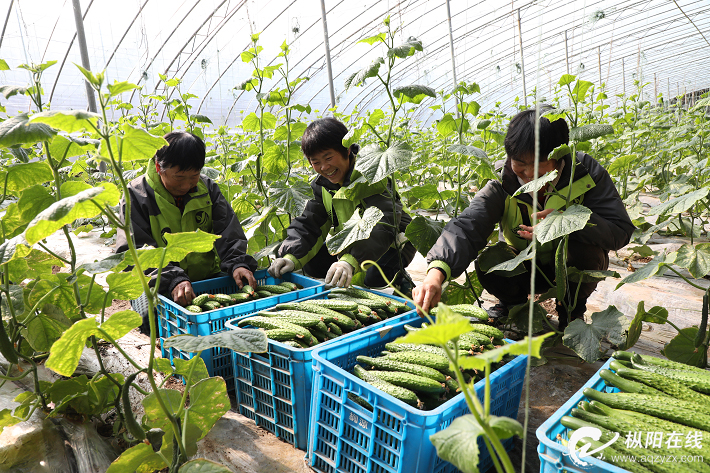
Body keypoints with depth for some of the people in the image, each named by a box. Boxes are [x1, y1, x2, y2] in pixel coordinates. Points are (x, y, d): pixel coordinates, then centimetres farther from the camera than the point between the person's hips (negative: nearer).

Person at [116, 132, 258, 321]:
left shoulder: (208, 188, 6)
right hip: (158, 286, -2)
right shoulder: (136, 194, -6)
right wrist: (173, 280, -31)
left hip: (209, 278, 2)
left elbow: (228, 234, 1)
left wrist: (238, 263, -21)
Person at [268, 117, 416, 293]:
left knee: (374, 275, -34)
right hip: (350, 243, 7)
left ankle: (397, 278, 0)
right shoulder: (322, 185, -2)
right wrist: (291, 257, -24)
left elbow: (381, 226, -40)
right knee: (312, 265, -9)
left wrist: (351, 261, -57)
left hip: (391, 243, -6)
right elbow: (308, 224, -3)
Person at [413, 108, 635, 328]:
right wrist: (437, 272, -53)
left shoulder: (587, 172, -19)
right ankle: (513, 303, 8)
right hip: (526, 267, 1)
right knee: (487, 263, -29)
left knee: (588, 251, -33)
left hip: (572, 268, 0)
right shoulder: (502, 184, -20)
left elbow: (621, 230, -21)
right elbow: (466, 227, -34)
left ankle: (572, 306, 0)